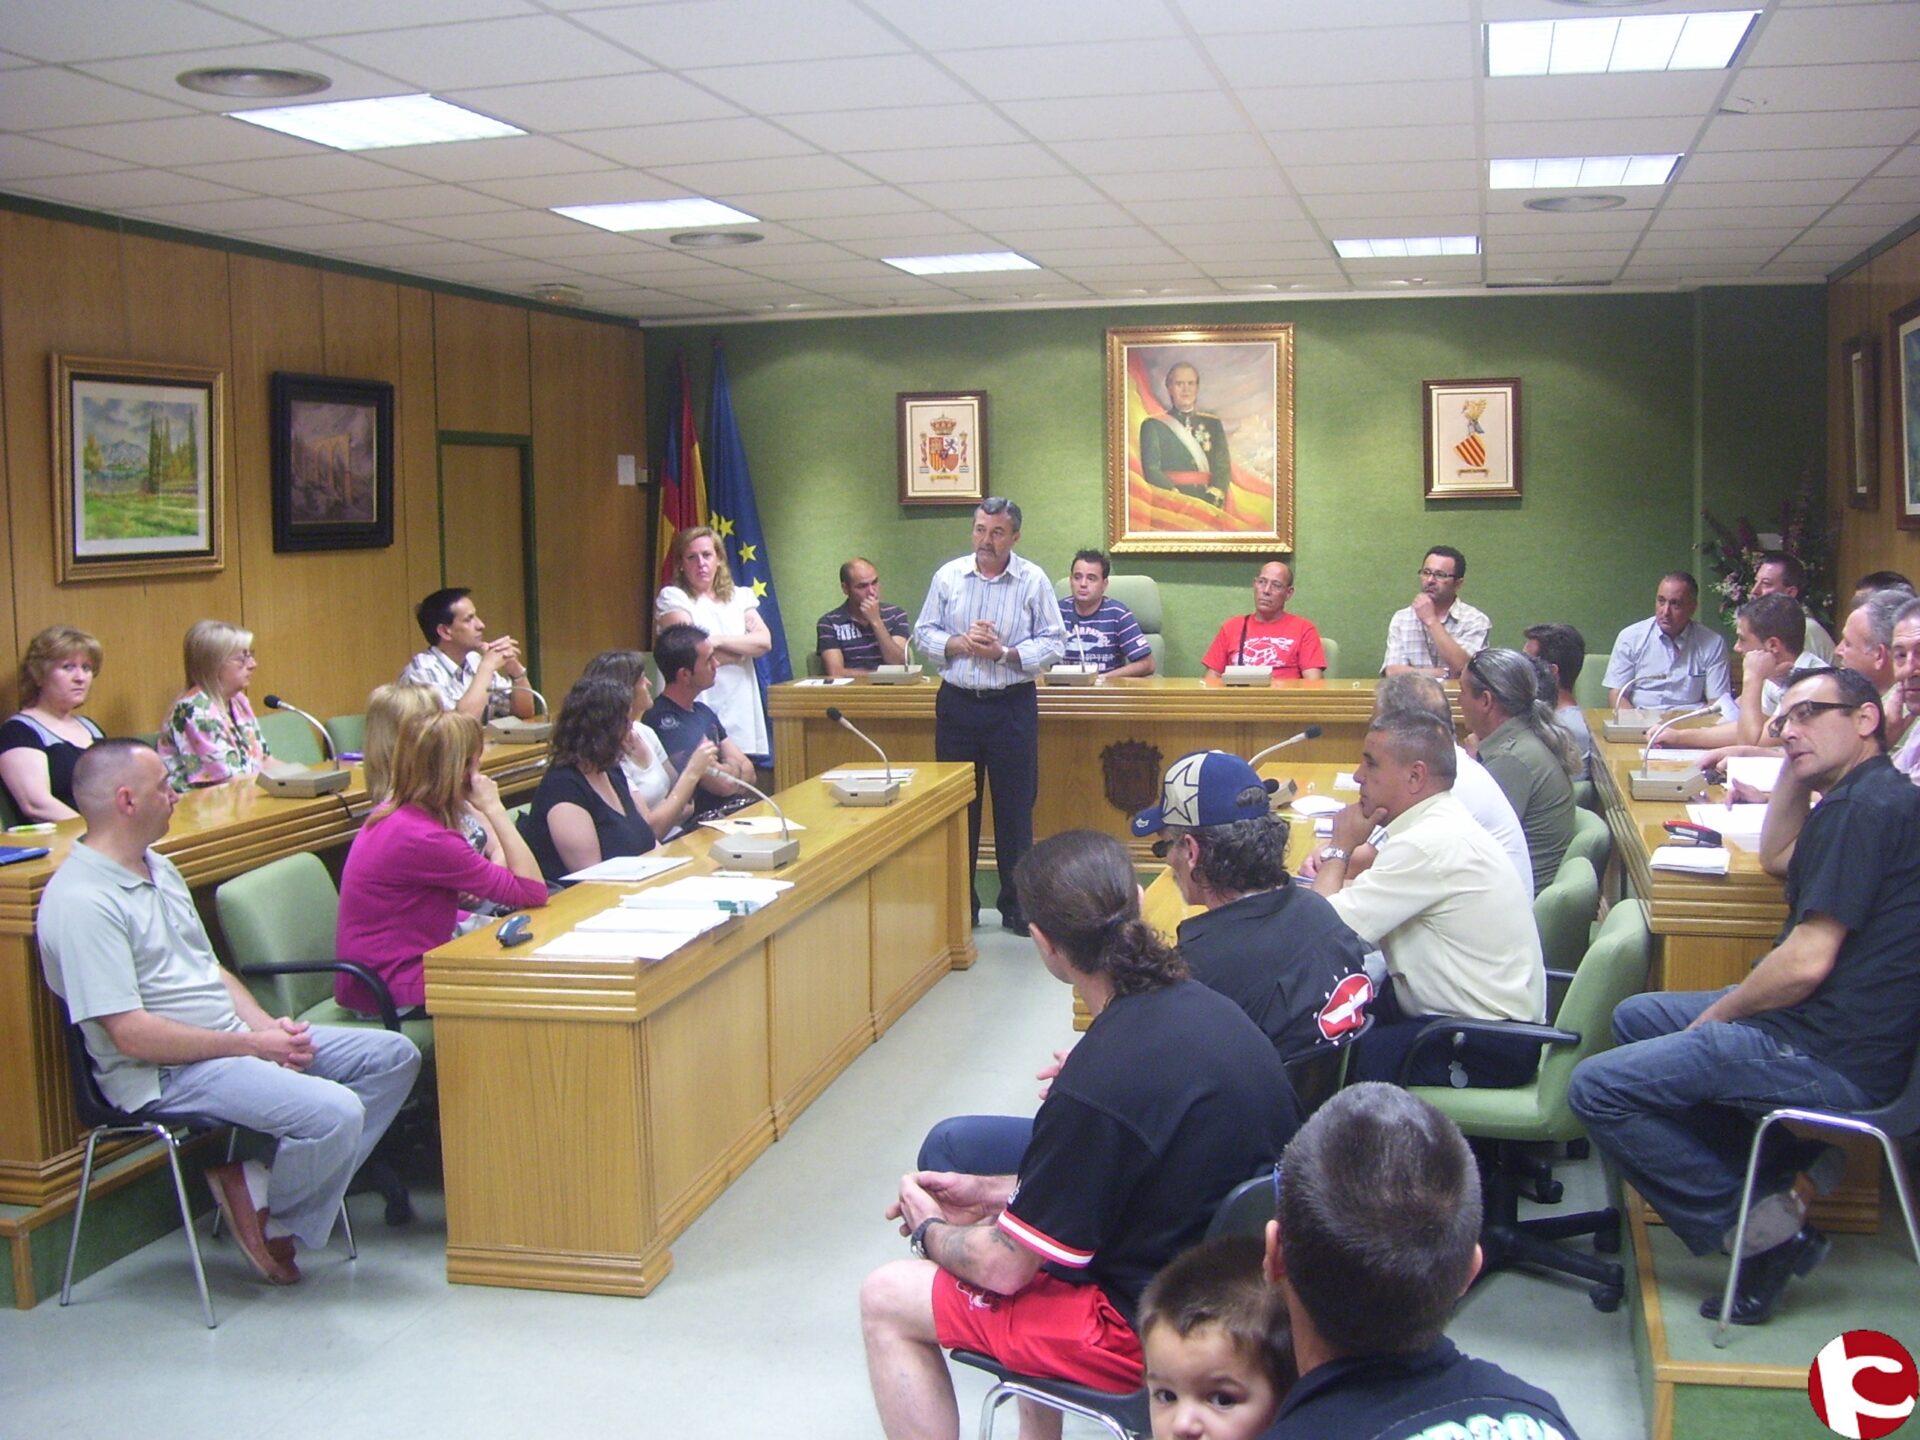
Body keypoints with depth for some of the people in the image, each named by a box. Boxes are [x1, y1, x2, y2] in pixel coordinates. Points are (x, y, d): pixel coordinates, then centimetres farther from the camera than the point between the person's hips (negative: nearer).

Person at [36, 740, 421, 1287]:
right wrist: (251, 1045, -16)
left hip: (236, 1039, 10)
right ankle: (262, 1206, 2)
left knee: (393, 1056, 0)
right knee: (334, 1114, -28)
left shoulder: (158, 867, 15)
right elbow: (132, 1035, -22)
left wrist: (266, 1024, 1)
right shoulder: (81, 902, -17)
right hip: (167, 1073, -10)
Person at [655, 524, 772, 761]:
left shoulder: (739, 597, 16)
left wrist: (718, 640, -13)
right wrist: (743, 648, 1)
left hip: (739, 713, 4)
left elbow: (765, 641, 1)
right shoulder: (672, 597, 1)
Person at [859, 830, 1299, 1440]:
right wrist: (992, 1192, 11)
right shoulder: (1208, 1008, -4)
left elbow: (1003, 1268, -16)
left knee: (885, 1300, 2)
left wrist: (931, 1231, 4)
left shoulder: (1098, 1087, -28)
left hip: (1151, 1330, -8)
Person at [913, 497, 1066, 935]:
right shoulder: (948, 576, 4)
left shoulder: (1033, 580, -3)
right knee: (957, 806, 8)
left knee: (1015, 808, 4)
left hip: (1012, 706, -2)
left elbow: (1053, 643, -4)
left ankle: (1016, 906, 16)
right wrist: (959, 643, -12)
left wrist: (1004, 653, -17)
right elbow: (924, 632, 7)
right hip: (957, 703, 2)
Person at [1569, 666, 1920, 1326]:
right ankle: (1789, 1165, 11)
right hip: (1815, 1020, 11)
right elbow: (1778, 858, 32)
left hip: (1833, 1058, -11)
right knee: (1636, 1018, 24)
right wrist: (1795, 766, 18)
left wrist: (1714, 1017, -8)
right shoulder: (1858, 799, 13)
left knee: (1598, 1088, -14)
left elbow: (1807, 961, -23)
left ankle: (1758, 1226, -7)